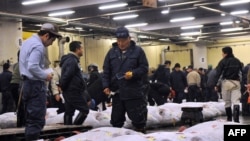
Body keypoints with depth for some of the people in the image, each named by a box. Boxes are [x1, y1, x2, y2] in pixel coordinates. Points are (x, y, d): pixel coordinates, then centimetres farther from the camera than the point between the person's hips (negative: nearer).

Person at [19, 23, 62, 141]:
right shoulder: (38, 46, -17)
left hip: (27, 83, 10)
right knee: (37, 121, -7)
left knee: (30, 119, 14)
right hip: (36, 85, -10)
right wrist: (45, 75, -12)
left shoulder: (27, 42, 15)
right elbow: (33, 67, -26)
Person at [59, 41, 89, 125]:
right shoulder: (72, 61, -16)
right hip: (74, 91, -10)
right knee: (84, 110, -6)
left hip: (69, 91, 10)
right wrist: (62, 86, -10)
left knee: (69, 112, 11)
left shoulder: (69, 59, 17)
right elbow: (67, 76, -22)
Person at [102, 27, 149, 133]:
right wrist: (106, 86, -2)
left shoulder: (138, 51, 1)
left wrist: (133, 74, -19)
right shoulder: (112, 52, 9)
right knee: (116, 119, 12)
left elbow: (144, 68, -1)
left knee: (138, 118, 1)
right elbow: (106, 71, 9)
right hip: (117, 92, 3)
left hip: (134, 92, -3)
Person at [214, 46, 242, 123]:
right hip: (236, 82, 3)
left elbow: (218, 74, -9)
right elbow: (242, 72, 9)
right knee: (236, 101, -3)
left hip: (226, 82, -2)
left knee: (227, 102, 9)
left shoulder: (223, 61, -5)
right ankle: (236, 119, -18)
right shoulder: (237, 61, 8)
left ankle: (229, 119, 16)